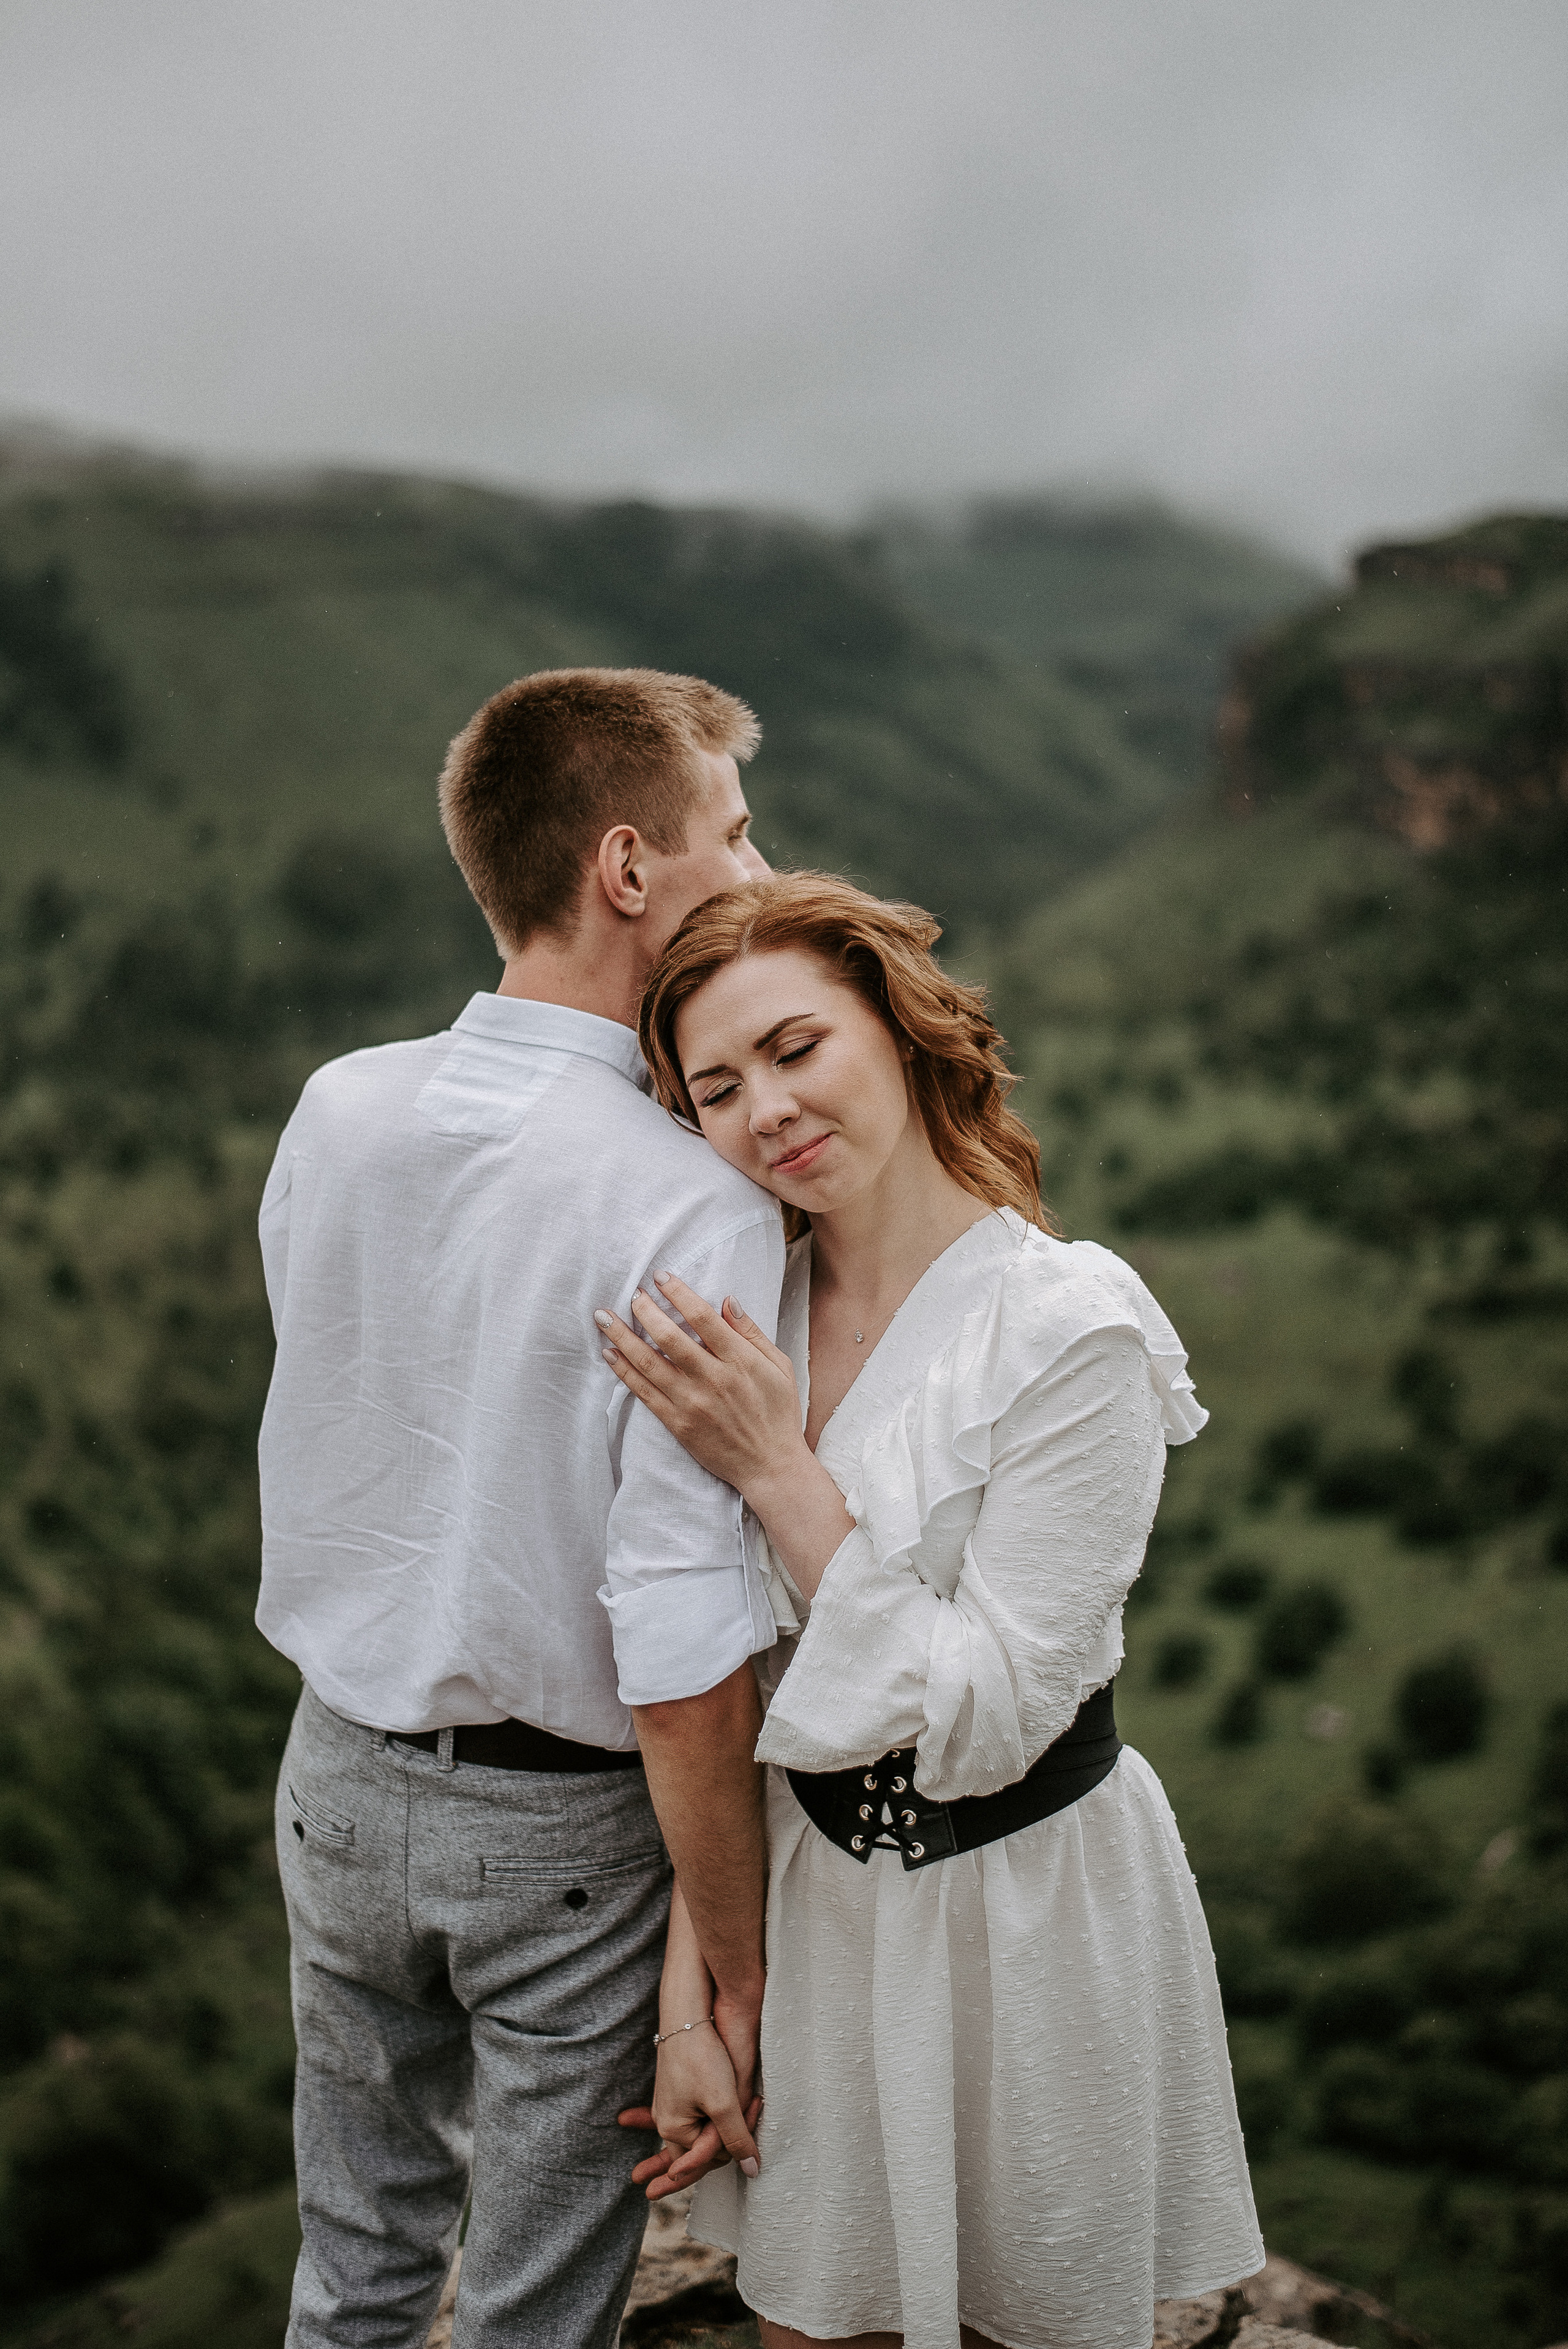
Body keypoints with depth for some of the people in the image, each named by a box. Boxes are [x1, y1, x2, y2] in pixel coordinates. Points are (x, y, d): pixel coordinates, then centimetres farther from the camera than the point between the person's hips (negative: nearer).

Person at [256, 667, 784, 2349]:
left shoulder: (334, 1111, -8)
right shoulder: (698, 1214, -25)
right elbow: (688, 1667, -26)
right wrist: (736, 1974, -15)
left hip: (342, 1772, 5)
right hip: (564, 1829, -5)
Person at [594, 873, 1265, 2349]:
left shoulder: (1075, 1332, -21)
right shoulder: (743, 1321, -3)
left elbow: (985, 1716, -22)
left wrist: (776, 1470, -27)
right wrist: (690, 1985, -4)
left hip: (1030, 1914, -4)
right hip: (811, 1895, 5)